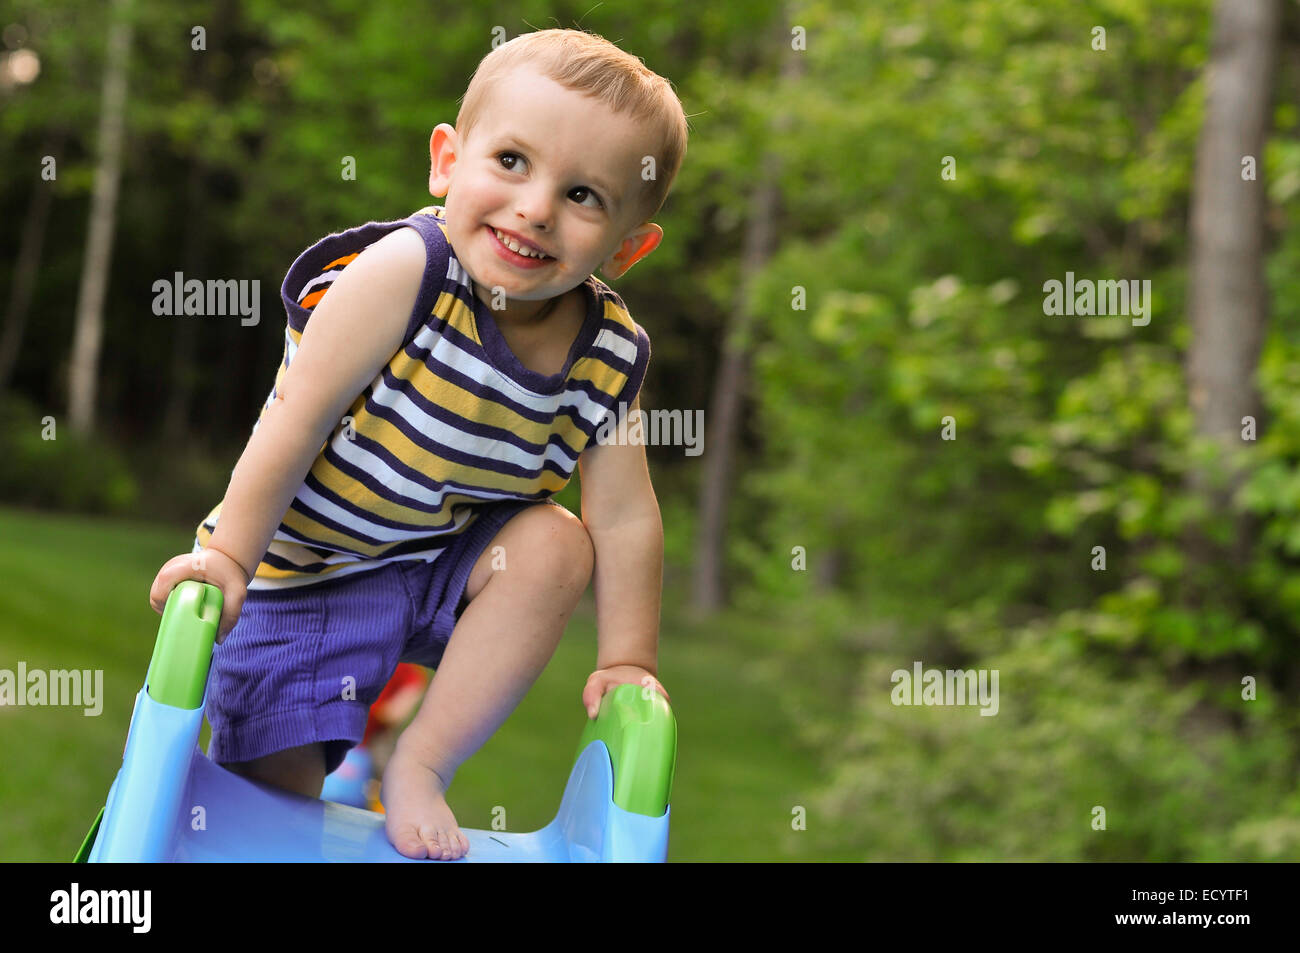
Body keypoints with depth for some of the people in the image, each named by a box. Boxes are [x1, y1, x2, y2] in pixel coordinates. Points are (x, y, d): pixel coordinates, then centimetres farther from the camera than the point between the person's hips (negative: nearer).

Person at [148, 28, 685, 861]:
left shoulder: (608, 354, -11)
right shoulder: (404, 271, -26)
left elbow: (625, 518, -5)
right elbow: (298, 419, -24)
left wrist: (629, 661, -8)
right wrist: (226, 558, -23)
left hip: (439, 568, 4)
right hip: (301, 573, -4)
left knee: (556, 545, -22)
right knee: (277, 788, -9)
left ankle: (422, 766, -9)